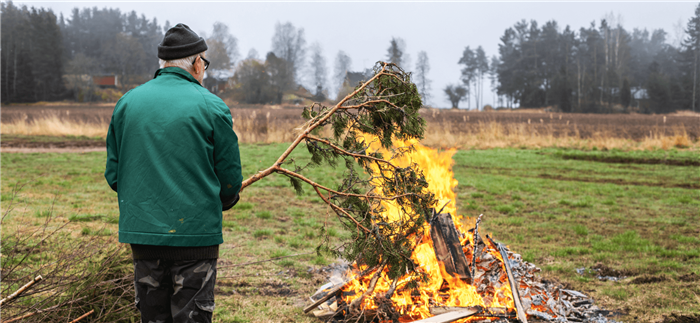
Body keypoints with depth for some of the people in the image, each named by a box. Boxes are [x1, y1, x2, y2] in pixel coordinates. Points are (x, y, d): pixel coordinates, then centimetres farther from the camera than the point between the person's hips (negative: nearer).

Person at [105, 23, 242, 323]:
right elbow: (230, 178, -5)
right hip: (195, 231, -4)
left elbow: (113, 174, 6)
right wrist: (220, 203, 17)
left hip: (141, 231, 4)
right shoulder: (211, 106, -6)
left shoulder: (127, 102, 5)